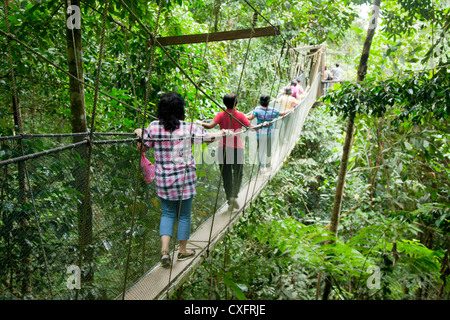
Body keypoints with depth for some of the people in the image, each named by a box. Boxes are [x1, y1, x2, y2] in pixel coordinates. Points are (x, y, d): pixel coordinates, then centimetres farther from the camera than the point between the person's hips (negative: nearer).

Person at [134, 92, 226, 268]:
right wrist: (222, 132, 21)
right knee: (184, 215, 13)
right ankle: (183, 250, 28)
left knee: (167, 213, 16)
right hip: (185, 178, -2)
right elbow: (209, 137, 3)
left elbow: (143, 148, 4)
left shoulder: (153, 127, -4)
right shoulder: (188, 128, -9)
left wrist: (139, 134, 16)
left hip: (163, 179, 2)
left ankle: (164, 249, 2)